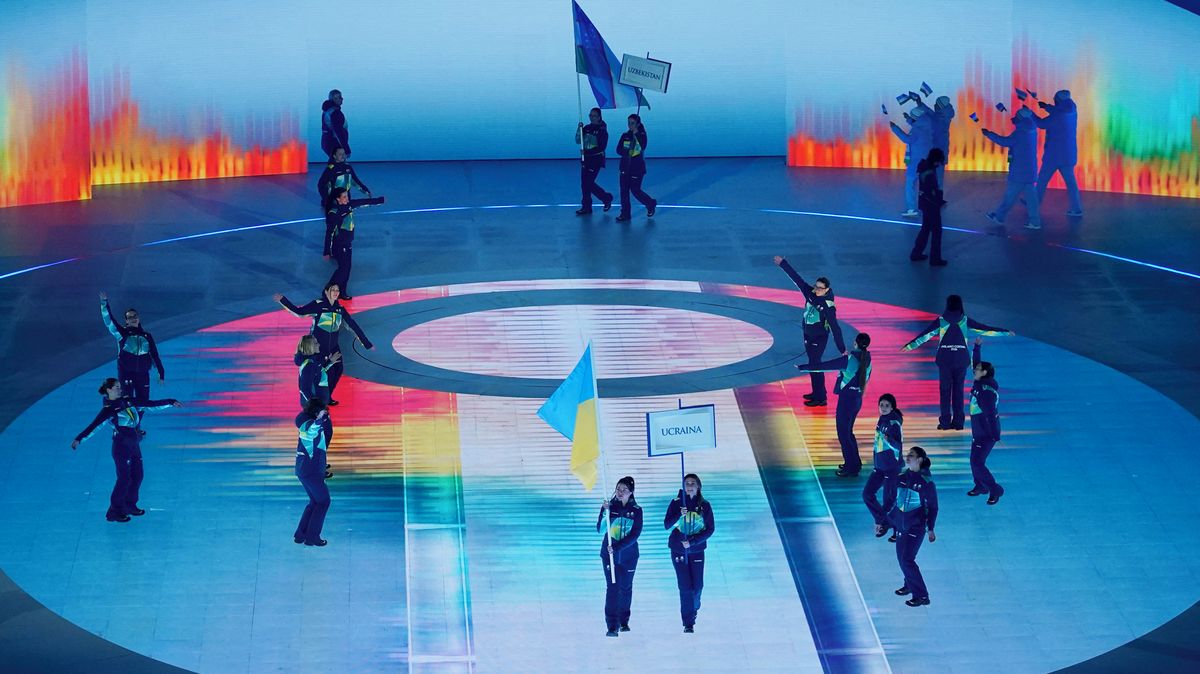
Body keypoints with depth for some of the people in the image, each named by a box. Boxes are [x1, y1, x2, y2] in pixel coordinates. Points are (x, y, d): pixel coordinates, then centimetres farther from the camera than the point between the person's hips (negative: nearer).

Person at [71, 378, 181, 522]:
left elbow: (151, 405, 15)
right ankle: (114, 511, 3)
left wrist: (170, 402, 18)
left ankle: (129, 505, 27)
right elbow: (93, 426, -22)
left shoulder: (128, 402, 7)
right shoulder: (107, 410, -12)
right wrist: (79, 439, -36)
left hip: (134, 445, 7)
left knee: (138, 475, 11)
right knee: (124, 478, -7)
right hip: (121, 447, -7)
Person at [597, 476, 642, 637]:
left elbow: (635, 534, -9)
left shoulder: (636, 510, -2)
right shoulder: (609, 507, -1)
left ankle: (624, 621, 28)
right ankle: (612, 625, -11)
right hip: (609, 554, -1)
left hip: (628, 555, 1)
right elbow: (600, 529, -11)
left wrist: (617, 547, -18)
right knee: (612, 588, -8)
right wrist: (604, 512, -26)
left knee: (626, 588, 10)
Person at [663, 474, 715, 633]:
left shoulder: (704, 506, 0)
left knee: (697, 585, 3)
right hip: (678, 550, -1)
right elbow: (667, 525, -6)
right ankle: (688, 623, -1)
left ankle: (694, 608, 35)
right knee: (685, 587, -6)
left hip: (697, 550, 1)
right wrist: (679, 515, -25)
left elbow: (710, 529, -2)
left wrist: (692, 542, -14)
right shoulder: (676, 503, -1)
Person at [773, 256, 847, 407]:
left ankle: (821, 398, 3)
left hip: (819, 338, -8)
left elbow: (835, 328, -26)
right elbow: (796, 278, 0)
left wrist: (842, 349, -26)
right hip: (808, 336, 8)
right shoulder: (810, 293, -7)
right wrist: (782, 264, 3)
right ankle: (817, 393, 31)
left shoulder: (828, 306, -25)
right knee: (813, 364, 18)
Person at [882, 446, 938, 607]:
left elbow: (933, 507, -5)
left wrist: (930, 529, -4)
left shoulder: (926, 482, -13)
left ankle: (921, 596, -2)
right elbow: (889, 500, 11)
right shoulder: (900, 478, 2)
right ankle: (909, 585, 37)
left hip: (916, 526, -6)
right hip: (900, 524, 6)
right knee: (902, 557, 15)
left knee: (907, 560, -10)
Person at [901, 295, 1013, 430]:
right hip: (961, 359, 1)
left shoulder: (941, 321, -1)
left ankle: (945, 422, -2)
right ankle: (958, 422, 5)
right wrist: (1005, 332, 15)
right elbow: (984, 329, 6)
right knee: (958, 390, 7)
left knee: (945, 390, 3)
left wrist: (910, 346, 0)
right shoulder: (965, 321, 2)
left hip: (945, 359, -1)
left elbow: (926, 334, -3)